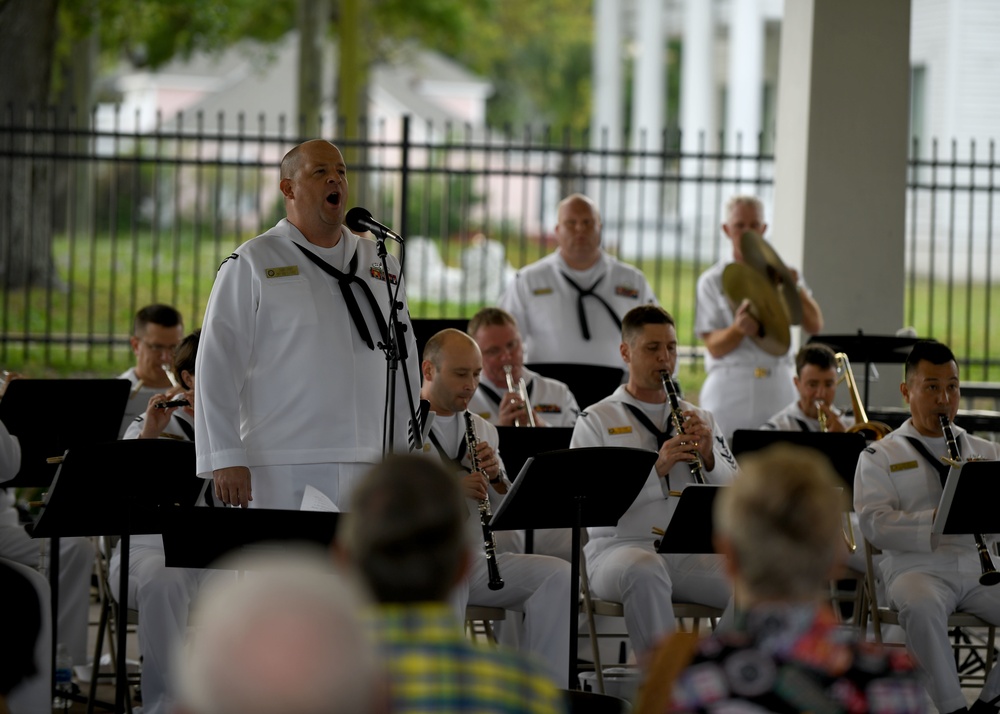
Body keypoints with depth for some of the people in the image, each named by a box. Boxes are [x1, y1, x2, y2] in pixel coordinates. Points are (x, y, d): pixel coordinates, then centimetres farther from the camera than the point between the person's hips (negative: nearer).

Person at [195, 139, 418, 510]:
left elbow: (404, 363, 19)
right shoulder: (252, 264, 2)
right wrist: (225, 459, -10)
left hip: (369, 466, 4)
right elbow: (217, 365, -3)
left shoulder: (381, 266, 17)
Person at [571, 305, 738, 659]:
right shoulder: (597, 420, 7)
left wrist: (708, 457, -8)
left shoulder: (700, 418, 20)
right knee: (645, 570, -39)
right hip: (620, 548, -3)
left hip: (693, 551, 3)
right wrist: (656, 468, -19)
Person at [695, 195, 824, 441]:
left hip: (777, 388, 2)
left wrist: (796, 289, -15)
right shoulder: (713, 280, 5)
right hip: (730, 390, -1)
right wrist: (738, 329, -24)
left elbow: (814, 326, 2)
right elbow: (714, 347, -3)